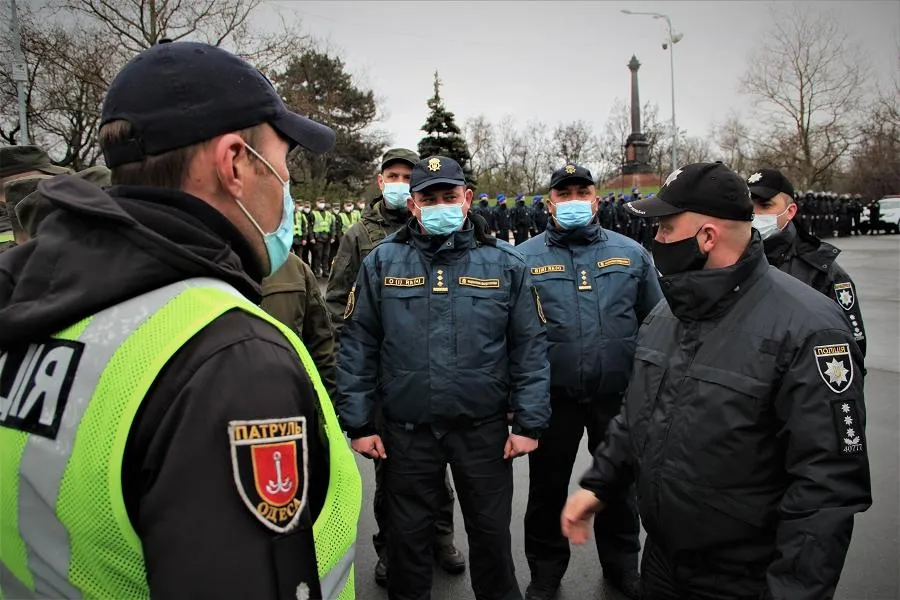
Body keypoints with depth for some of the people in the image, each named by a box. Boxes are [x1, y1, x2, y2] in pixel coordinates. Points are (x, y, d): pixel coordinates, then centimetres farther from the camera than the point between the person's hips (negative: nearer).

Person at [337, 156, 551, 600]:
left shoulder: (505, 264, -2)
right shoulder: (382, 262, -2)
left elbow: (530, 348, -1)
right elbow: (357, 347, -1)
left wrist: (529, 423, -5)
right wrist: (358, 423, -3)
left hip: (484, 429, 0)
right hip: (407, 431, 0)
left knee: (491, 531, 18)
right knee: (408, 534, 17)